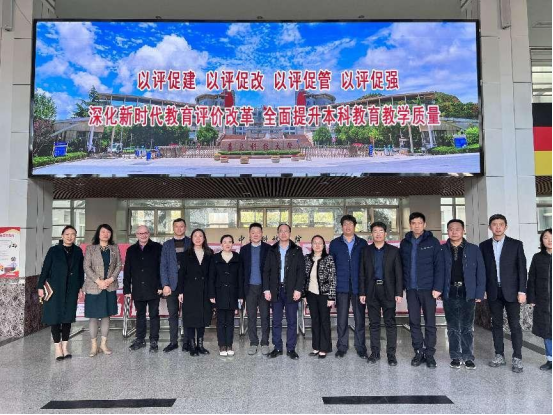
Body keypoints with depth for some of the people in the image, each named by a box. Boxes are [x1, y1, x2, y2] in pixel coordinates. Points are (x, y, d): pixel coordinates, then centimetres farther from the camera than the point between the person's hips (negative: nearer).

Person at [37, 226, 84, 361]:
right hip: (55, 289, -2)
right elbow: (45, 269, -2)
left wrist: (81, 287, 6)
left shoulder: (78, 251, 6)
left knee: (68, 317, 6)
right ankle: (57, 347, 11)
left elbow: (81, 270, 8)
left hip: (72, 290, 2)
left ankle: (65, 346, 16)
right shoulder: (54, 250, -1)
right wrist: (40, 286, -6)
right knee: (55, 317, 1)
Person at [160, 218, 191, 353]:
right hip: (172, 285, 2)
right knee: (173, 314, 6)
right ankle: (173, 342, 15)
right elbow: (163, 266, 7)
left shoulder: (191, 243, 5)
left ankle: (186, 342, 10)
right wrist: (165, 285, -3)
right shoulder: (167, 245, 11)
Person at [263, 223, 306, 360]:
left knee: (292, 321, 3)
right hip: (276, 291, 2)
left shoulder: (297, 251, 4)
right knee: (276, 321, 6)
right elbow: (266, 271, 7)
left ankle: (291, 349, 13)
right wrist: (266, 289, -2)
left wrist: (298, 289, -10)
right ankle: (277, 348, 16)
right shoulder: (272, 251, 9)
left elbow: (301, 271, -1)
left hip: (291, 291, -1)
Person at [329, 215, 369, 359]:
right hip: (341, 287, 0)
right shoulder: (335, 244, 7)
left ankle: (361, 347, 16)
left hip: (358, 286, 0)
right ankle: (342, 347, 16)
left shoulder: (362, 243, 6)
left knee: (360, 318, 5)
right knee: (342, 319, 5)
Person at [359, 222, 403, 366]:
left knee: (390, 323, 1)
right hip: (371, 291, 2)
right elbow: (362, 273, 6)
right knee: (374, 323, 7)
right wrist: (362, 292, 1)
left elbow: (399, 273, 0)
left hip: (388, 291, -1)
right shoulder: (366, 251, 8)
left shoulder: (393, 251, 3)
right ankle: (375, 353, 15)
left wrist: (399, 293, -7)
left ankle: (391, 353, 9)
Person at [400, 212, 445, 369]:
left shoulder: (433, 242, -1)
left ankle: (430, 354, 15)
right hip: (411, 289, 3)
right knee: (414, 322, 7)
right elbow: (401, 266, 9)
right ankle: (419, 352, 18)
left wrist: (438, 288, -11)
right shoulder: (404, 243, 8)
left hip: (428, 289, -3)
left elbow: (439, 266, -5)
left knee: (430, 323, 4)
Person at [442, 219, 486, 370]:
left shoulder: (474, 250, 3)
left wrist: (479, 294, -3)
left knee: (467, 327, 6)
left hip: (468, 294, 0)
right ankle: (455, 357, 19)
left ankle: (468, 357, 17)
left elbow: (481, 272, 3)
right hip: (449, 294, 0)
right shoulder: (442, 250, 2)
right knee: (453, 328, 9)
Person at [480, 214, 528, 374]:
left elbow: (522, 268, -2)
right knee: (496, 324, 8)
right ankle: (499, 356, 17)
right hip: (493, 292, 2)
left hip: (511, 291, -2)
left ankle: (517, 358, 8)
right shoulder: (484, 246, 6)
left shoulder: (516, 244, 1)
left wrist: (522, 291, -8)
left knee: (515, 324, 0)